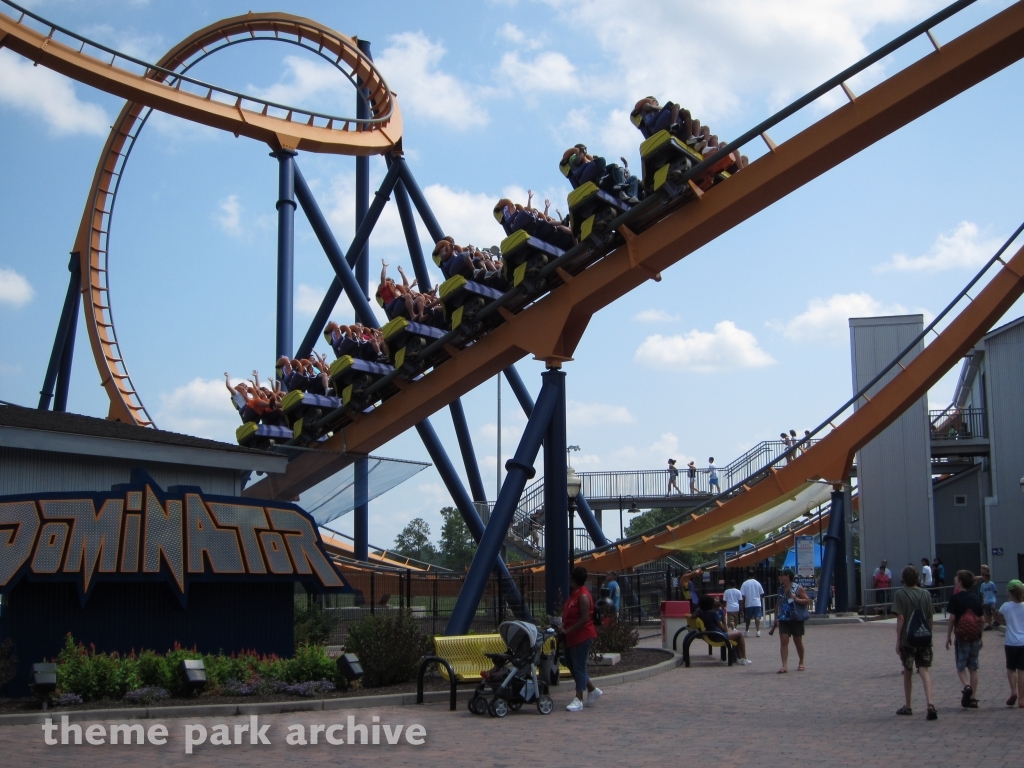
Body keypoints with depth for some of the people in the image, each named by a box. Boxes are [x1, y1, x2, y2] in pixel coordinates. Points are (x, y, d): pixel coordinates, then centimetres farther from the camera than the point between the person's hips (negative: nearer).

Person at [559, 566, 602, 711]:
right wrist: (564, 627, 3)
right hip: (572, 637, 10)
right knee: (573, 666, 14)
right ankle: (593, 690, 26)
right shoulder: (574, 594, 12)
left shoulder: (583, 596, -17)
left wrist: (567, 631, -21)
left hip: (582, 636, -10)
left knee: (579, 667, -5)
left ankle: (579, 700, 0)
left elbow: (585, 618, -22)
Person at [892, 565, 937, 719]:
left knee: (908, 672, 12)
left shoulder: (900, 594, -8)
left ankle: (907, 706, 23)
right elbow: (930, 618, 6)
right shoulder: (926, 594, 3)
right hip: (924, 639, 2)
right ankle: (930, 704, -21)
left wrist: (898, 640, -6)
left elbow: (900, 618, -11)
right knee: (924, 670, -1)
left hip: (907, 639, -2)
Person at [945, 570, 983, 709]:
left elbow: (952, 619, -11)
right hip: (975, 637, 4)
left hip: (962, 637, -4)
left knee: (961, 666, 7)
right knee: (973, 667, 9)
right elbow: (981, 619, 8)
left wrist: (948, 636, -3)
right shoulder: (976, 598, 6)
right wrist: (980, 637, 18)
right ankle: (973, 698, 9)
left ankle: (966, 686, -20)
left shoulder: (956, 598, -9)